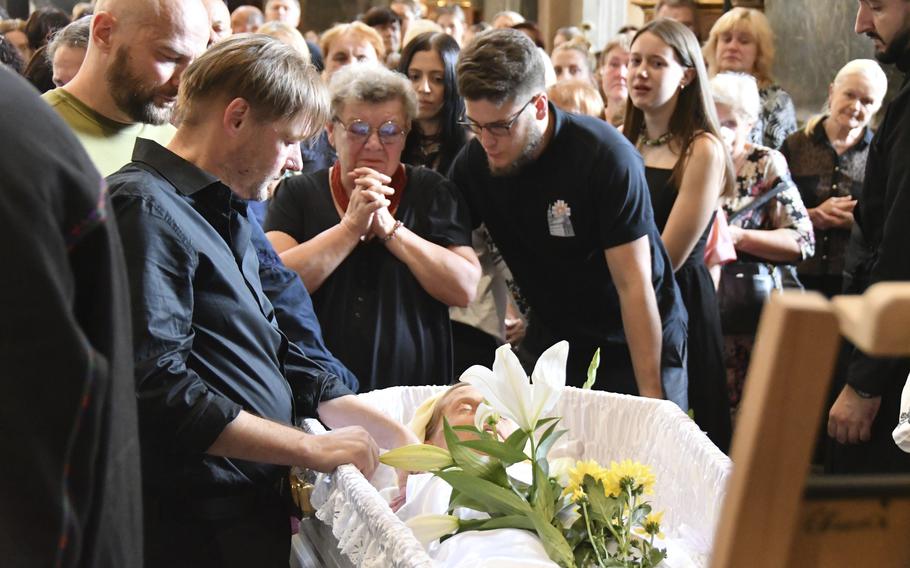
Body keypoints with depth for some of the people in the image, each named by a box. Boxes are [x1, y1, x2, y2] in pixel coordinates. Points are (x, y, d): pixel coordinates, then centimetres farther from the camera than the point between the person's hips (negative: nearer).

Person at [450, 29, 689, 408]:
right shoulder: (473, 162, -8)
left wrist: (651, 393, -23)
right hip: (550, 344, 4)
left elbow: (634, 285, -23)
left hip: (634, 347, -4)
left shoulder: (605, 156, -23)